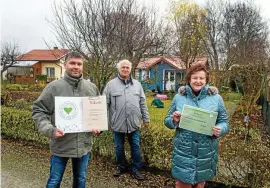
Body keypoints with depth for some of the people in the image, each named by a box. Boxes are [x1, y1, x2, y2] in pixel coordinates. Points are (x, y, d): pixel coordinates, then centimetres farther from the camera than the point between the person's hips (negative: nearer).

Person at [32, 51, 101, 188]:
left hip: (84, 145, 3)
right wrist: (50, 130, -20)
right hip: (60, 145, -3)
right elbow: (39, 110, -6)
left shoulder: (92, 88, 2)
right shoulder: (54, 87, -9)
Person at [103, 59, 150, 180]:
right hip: (117, 123, -1)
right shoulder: (111, 84, -2)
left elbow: (142, 103, 10)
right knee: (119, 147, 14)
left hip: (134, 123, 2)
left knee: (135, 147, 10)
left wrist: (146, 118, 9)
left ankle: (135, 169, 27)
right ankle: (122, 167, 36)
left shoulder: (137, 84, 7)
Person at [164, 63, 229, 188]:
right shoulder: (179, 97, -2)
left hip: (206, 152, 1)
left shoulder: (216, 98, -2)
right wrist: (174, 121, -18)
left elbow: (224, 122, 3)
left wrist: (220, 129, -19)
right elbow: (167, 120, 5)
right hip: (183, 151, 0)